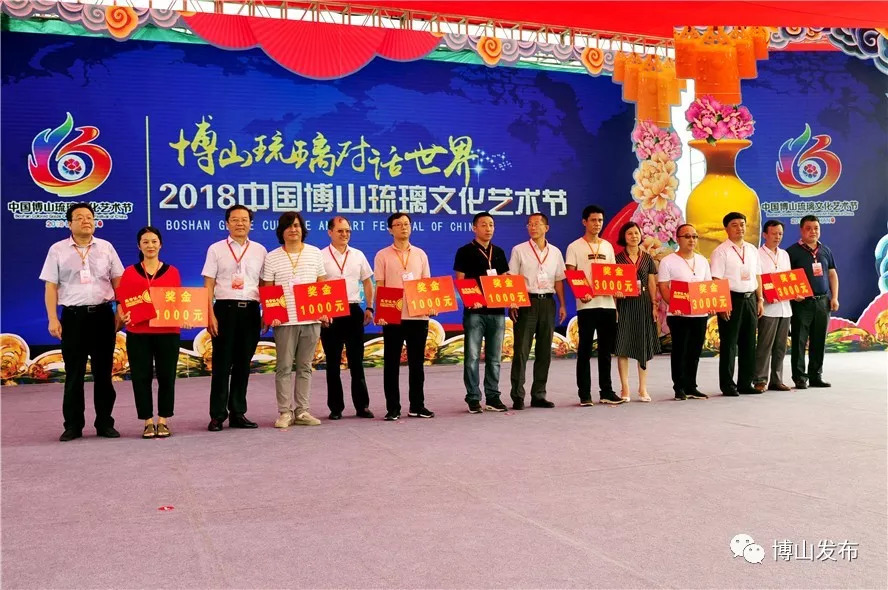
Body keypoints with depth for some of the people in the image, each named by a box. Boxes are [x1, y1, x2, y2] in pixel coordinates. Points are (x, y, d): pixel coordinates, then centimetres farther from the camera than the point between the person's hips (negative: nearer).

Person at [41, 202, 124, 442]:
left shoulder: (106, 248, 8)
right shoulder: (57, 250, 5)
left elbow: (118, 282, 8)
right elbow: (51, 287, 3)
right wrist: (53, 319, -6)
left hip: (102, 314, 1)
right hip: (72, 316, -1)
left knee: (103, 372, 6)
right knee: (74, 374, 4)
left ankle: (105, 423, 15)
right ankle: (73, 425, 13)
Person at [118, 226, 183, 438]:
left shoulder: (172, 272, 7)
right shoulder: (130, 272, 5)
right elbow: (122, 303, 3)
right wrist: (122, 315, -17)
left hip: (167, 332, 0)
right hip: (138, 333, 0)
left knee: (166, 376, 5)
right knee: (141, 377, 3)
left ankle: (163, 421, 16)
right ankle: (148, 422, 14)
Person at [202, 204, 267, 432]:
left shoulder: (259, 250, 10)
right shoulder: (216, 249, 5)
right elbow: (208, 285, 1)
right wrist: (210, 315, -8)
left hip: (250, 310, 2)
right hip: (225, 308, -2)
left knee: (243, 363, 8)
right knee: (222, 363, 0)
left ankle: (238, 413, 16)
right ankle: (217, 415, 8)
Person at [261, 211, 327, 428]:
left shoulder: (315, 253, 8)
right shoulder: (272, 257, 3)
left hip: (311, 320, 2)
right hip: (285, 320, -2)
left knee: (305, 367, 8)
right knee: (284, 367, 0)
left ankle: (302, 411, 14)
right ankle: (285, 412, 7)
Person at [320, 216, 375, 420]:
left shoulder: (358, 255, 10)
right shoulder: (320, 257, -1)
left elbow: (367, 282, 15)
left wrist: (369, 307, 7)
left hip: (354, 311, 2)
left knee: (356, 361, 6)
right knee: (333, 362, 5)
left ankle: (362, 406, 12)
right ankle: (335, 407, 13)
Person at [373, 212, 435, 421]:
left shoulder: (420, 254, 11)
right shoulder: (383, 255, 3)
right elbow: (380, 287, 0)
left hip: (418, 315, 3)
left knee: (417, 362, 8)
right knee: (391, 363, 3)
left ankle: (417, 406, 17)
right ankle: (393, 408, 10)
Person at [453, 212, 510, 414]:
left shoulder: (499, 252, 15)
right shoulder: (465, 252, 1)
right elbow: (460, 281, -3)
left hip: (497, 310, 4)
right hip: (474, 311, -4)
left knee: (494, 357, 8)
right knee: (473, 356, -2)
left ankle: (493, 396, 15)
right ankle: (473, 398, 4)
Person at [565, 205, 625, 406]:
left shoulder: (607, 246, 15)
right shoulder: (575, 247, 1)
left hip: (608, 304, 4)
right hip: (586, 305, -4)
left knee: (606, 351, 9)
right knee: (585, 351, 0)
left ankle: (606, 392, 17)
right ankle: (584, 394, 6)